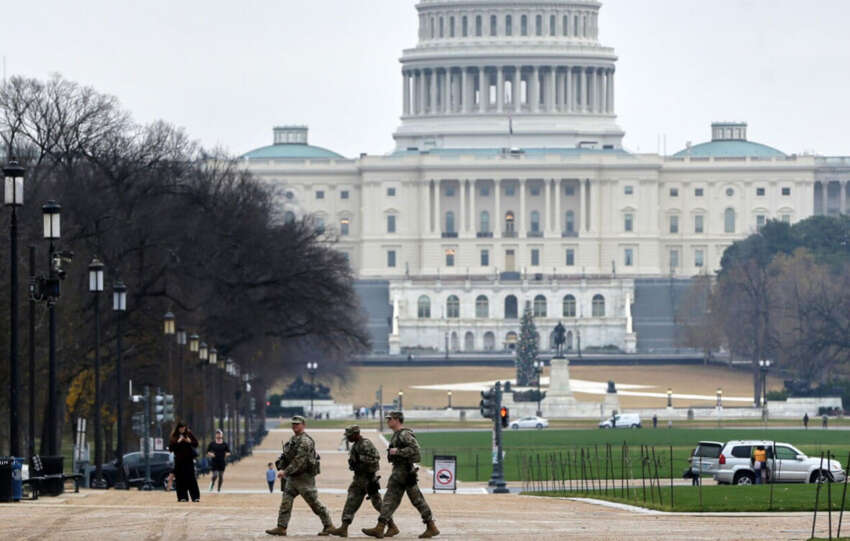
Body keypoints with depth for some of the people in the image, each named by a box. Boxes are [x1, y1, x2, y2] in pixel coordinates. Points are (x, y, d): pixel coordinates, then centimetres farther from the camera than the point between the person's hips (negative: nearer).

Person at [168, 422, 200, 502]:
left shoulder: (189, 434, 4)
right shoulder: (174, 436, 1)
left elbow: (196, 444, 8)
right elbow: (171, 448, -5)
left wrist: (190, 441, -11)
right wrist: (178, 442, -16)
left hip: (188, 459, 0)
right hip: (179, 460, 0)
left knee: (191, 478, -6)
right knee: (180, 479, -1)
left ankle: (195, 496, -7)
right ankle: (182, 497, 5)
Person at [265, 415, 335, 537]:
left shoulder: (305, 441, -17)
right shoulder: (292, 440, 14)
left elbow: (299, 461, -23)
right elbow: (285, 456, 18)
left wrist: (286, 472, -23)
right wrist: (281, 468, 2)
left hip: (304, 477, -9)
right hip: (292, 478, 9)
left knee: (314, 502, -2)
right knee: (285, 502, 1)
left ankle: (328, 526, 8)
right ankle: (281, 528, -1)